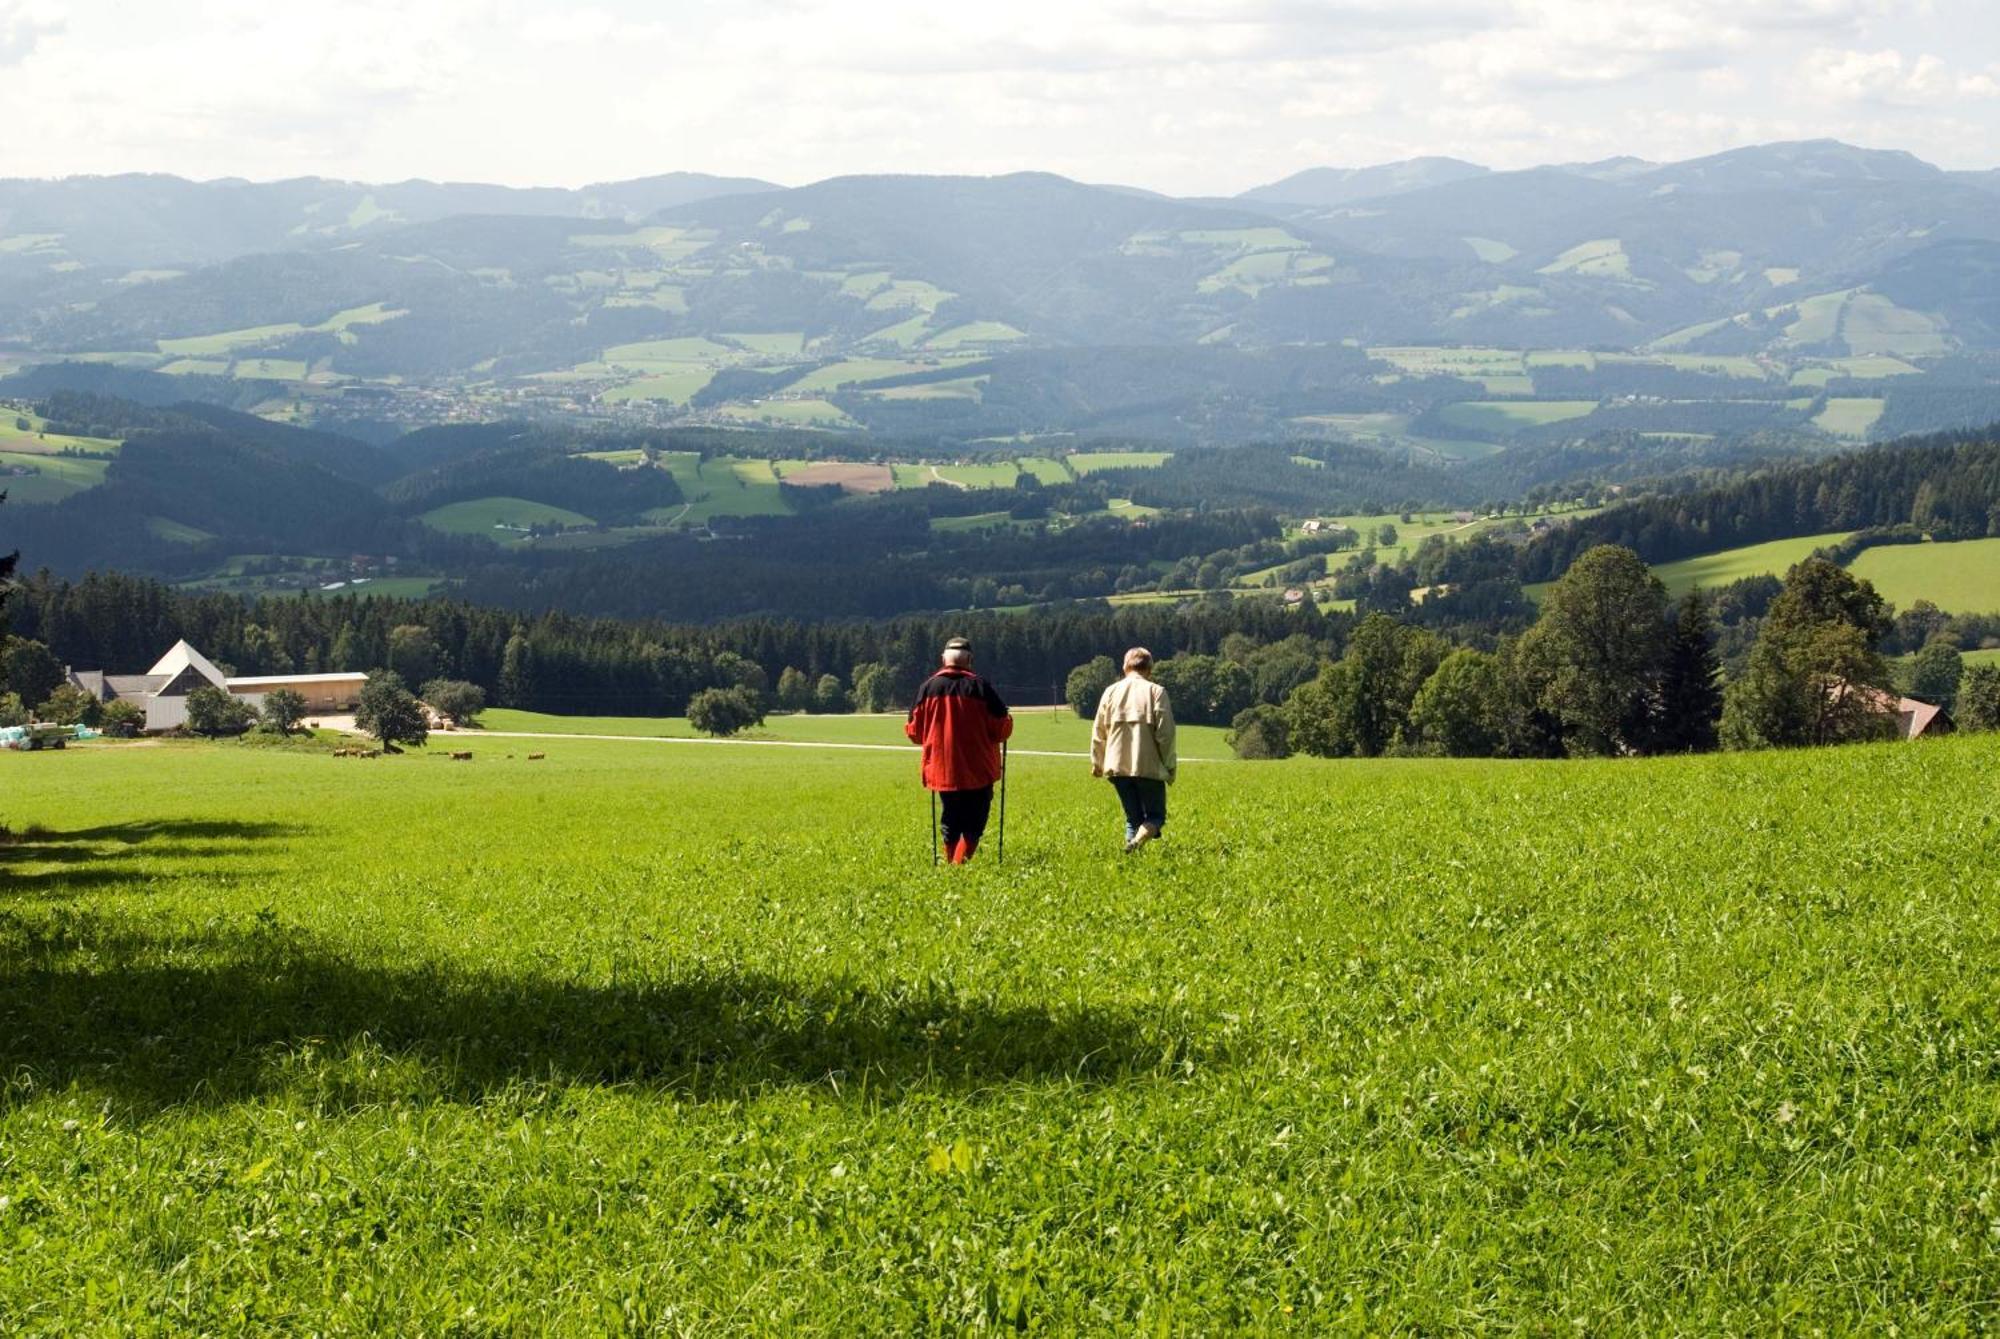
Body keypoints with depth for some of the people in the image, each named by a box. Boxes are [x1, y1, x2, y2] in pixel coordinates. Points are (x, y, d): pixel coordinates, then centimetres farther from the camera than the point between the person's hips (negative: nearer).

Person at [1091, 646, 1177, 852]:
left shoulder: (1111, 692, 8)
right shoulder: (1156, 692, -3)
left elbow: (1099, 731, 10)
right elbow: (1165, 733, -8)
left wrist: (1097, 762, 22)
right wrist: (1170, 766, 1)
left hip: (1118, 766, 4)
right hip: (1149, 766, -4)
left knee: (1133, 817, 15)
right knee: (1155, 816, 5)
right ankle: (1138, 841, -24)